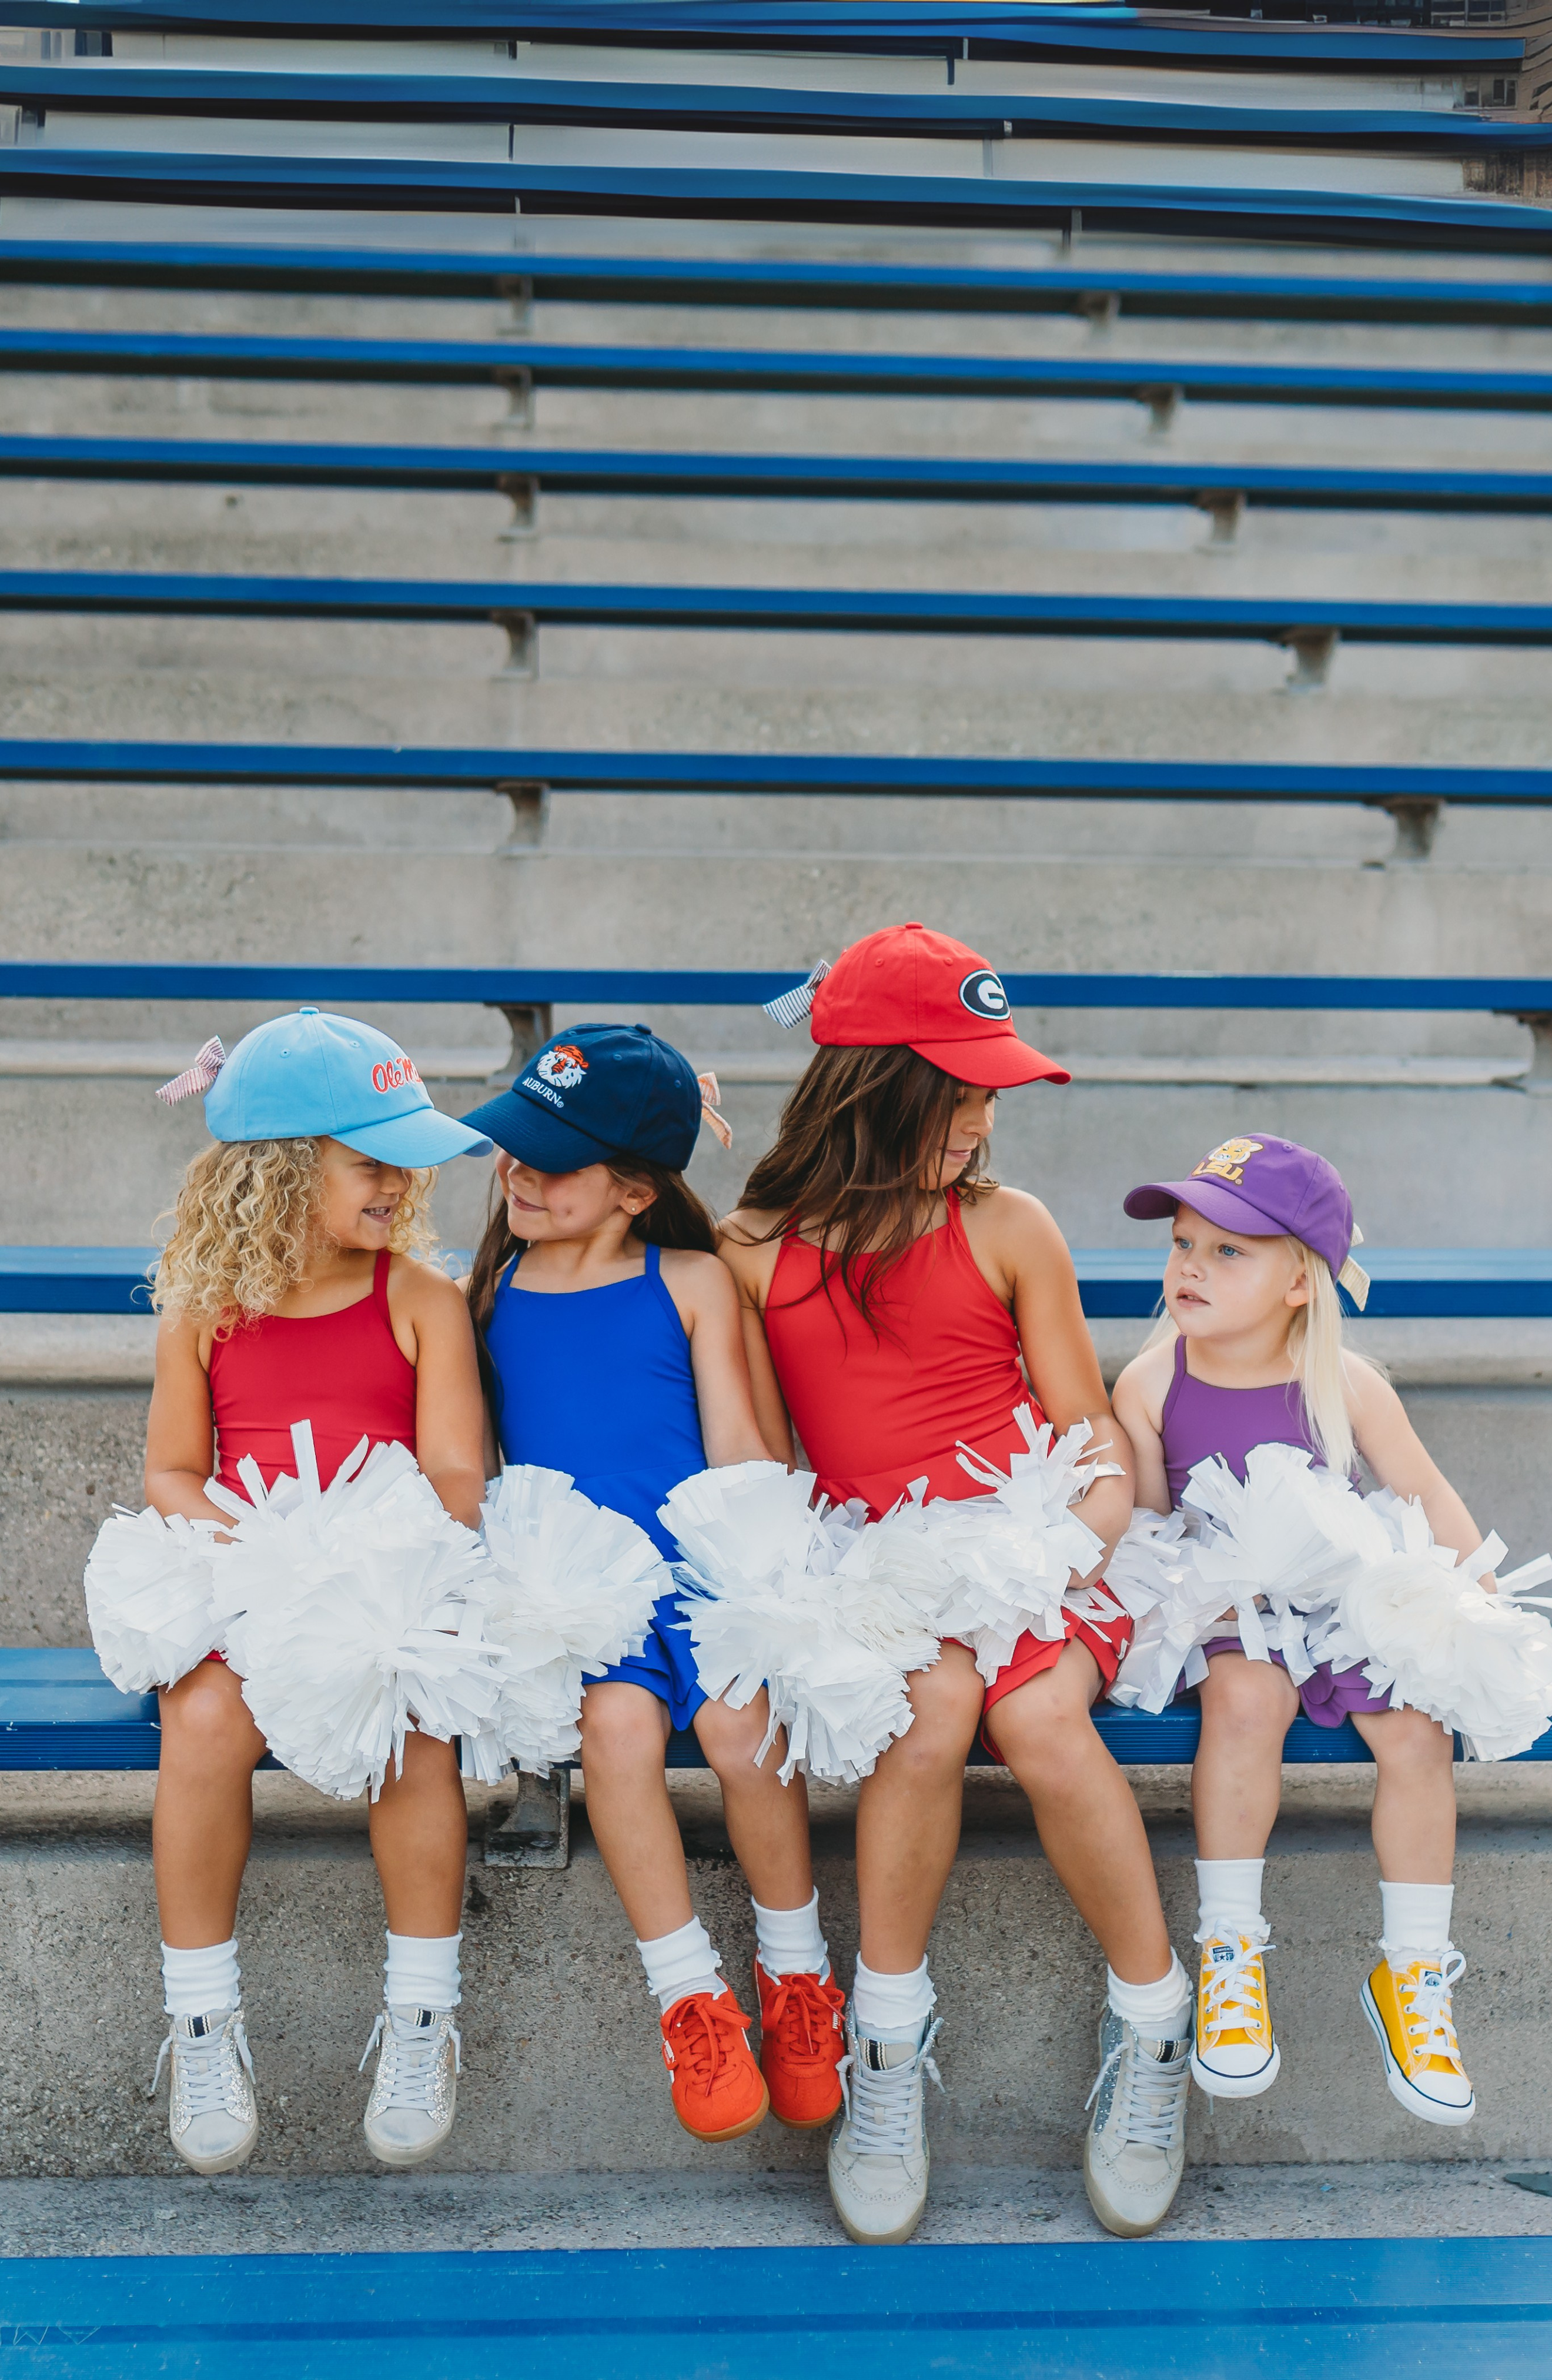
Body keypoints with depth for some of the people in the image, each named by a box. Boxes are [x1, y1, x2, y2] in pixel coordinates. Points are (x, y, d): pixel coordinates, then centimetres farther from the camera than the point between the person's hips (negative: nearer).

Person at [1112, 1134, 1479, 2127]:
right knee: (1244, 1696, -33)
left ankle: (1414, 1972, 0)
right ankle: (1230, 1950, -16)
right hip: (1219, 1609, -1)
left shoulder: (1344, 1384, -7)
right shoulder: (1151, 1385, -7)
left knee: (1418, 1730, -21)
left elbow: (1430, 1498, 2)